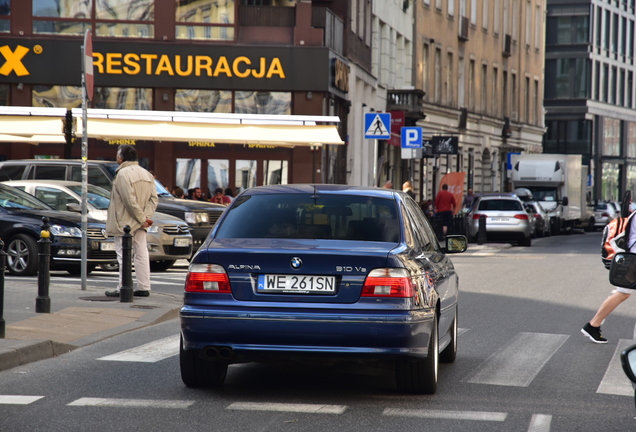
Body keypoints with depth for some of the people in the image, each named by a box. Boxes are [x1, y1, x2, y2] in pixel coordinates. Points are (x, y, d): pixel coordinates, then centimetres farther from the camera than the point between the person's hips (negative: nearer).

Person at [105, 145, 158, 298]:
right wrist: (146, 217, -4)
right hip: (139, 226, 8)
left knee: (124, 256, -4)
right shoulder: (146, 174, 12)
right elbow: (154, 198, 6)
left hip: (125, 223, -8)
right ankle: (143, 288, 11)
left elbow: (130, 201, -21)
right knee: (141, 254, 10)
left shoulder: (123, 174, -14)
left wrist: (142, 218, -15)